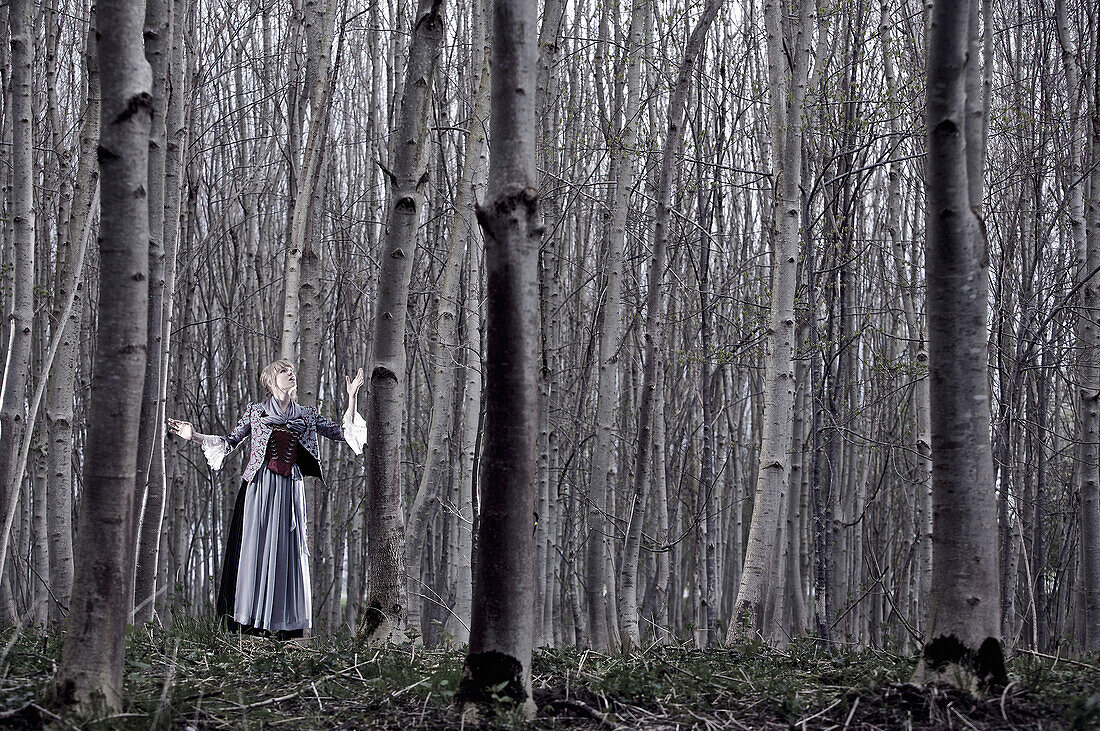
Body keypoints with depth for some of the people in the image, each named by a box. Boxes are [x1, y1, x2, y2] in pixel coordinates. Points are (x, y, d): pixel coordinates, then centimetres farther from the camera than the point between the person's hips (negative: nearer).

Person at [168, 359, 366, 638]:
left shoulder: (307, 415, 14)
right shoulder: (255, 411, 9)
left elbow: (344, 432, 11)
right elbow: (230, 442, 10)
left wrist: (352, 397, 6)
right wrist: (194, 436, 0)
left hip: (289, 489, 2)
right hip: (259, 486, -2)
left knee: (287, 551, -2)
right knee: (254, 549, -5)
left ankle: (286, 624, 1)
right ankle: (250, 623, -2)